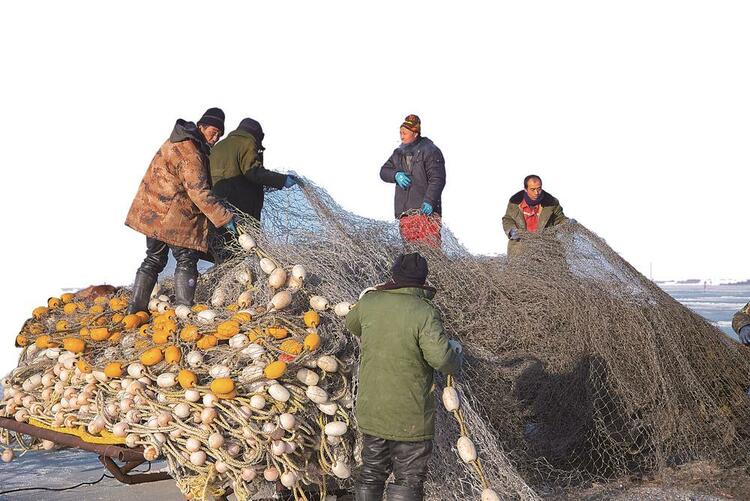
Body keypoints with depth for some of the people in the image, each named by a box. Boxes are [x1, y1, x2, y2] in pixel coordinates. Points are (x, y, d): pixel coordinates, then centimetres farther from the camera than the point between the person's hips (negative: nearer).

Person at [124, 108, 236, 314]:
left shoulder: (177, 142, 12)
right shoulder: (190, 154, -20)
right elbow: (200, 193, -24)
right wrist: (225, 218, -22)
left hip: (152, 212, 10)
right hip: (172, 217, -10)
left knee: (154, 259, 16)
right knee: (187, 260, 1)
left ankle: (136, 308, 18)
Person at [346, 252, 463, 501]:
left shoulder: (369, 302, -2)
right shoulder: (424, 312, -19)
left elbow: (351, 324, 19)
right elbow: (441, 357, -26)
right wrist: (456, 354, -3)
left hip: (371, 409, 5)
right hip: (410, 415, -5)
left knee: (372, 473, 21)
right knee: (408, 480, 8)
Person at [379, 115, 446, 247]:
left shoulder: (430, 151, -5)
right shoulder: (399, 153, 17)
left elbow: (437, 179, -12)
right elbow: (384, 171, 17)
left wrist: (429, 201, -24)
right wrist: (396, 175, -7)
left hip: (425, 209, -6)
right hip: (404, 211, 6)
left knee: (428, 246, -15)